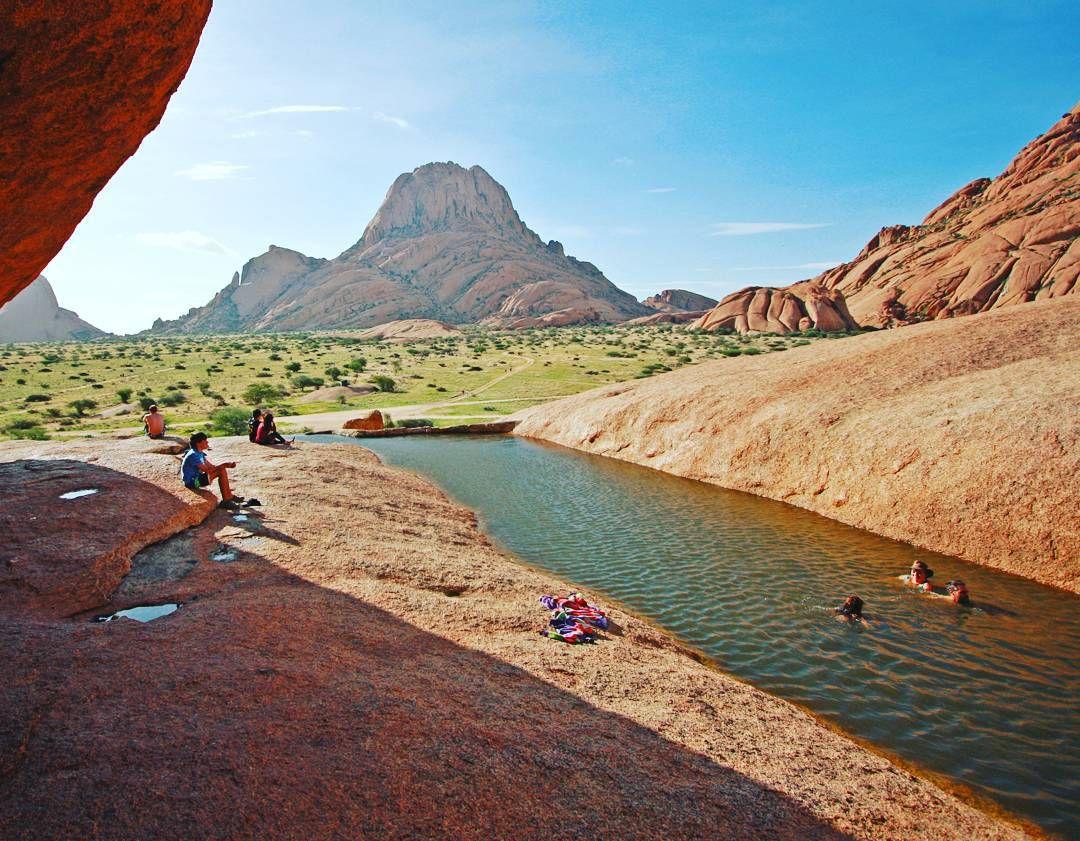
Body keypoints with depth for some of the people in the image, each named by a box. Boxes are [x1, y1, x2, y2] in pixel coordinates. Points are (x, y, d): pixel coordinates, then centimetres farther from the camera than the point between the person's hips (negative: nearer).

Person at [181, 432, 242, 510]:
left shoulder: (200, 453, 10)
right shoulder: (193, 455, -22)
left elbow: (211, 466, 11)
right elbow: (207, 470, -27)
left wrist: (225, 465, -3)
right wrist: (224, 465, -23)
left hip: (197, 478, 10)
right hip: (192, 482, -10)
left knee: (222, 470, 3)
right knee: (221, 471, -17)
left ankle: (229, 496, 7)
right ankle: (226, 501, -13)